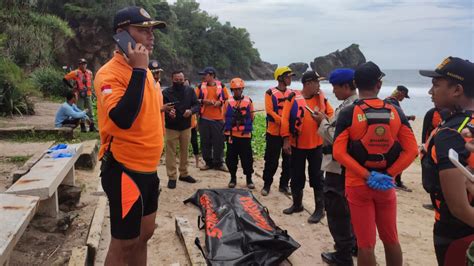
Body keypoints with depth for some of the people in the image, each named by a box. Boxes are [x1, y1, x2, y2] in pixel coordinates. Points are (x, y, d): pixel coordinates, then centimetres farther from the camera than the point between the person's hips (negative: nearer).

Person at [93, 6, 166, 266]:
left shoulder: (143, 70, 11)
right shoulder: (110, 73, -16)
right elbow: (122, 118, -31)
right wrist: (139, 70, -27)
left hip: (147, 169, 8)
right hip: (124, 170, -8)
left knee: (144, 234, 19)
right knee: (124, 243, 5)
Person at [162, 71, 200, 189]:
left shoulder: (190, 90, 1)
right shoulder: (166, 92, -8)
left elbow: (197, 105, 1)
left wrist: (191, 110, -21)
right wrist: (167, 112, -29)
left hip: (186, 127, 3)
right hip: (171, 127, -3)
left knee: (184, 151, 14)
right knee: (171, 152, 0)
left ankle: (184, 174, 29)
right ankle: (172, 177, 8)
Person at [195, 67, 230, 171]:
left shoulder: (221, 86, 3)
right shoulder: (201, 87, 7)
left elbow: (227, 99, 9)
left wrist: (220, 102, -10)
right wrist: (204, 101, -11)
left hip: (218, 119, -1)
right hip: (204, 118, 2)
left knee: (219, 141, 1)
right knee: (205, 141, 6)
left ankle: (218, 163, 12)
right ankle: (208, 162, 18)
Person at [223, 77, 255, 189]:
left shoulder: (248, 101, 1)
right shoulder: (228, 102, 2)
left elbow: (251, 117, 8)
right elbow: (225, 117, 8)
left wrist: (246, 126, 4)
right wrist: (229, 127, 3)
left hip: (245, 135, -1)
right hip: (231, 135, 1)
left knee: (247, 158, 2)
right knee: (231, 158, 7)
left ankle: (249, 179, 15)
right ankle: (233, 178, 22)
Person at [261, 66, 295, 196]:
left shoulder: (291, 93, 9)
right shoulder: (270, 92, -6)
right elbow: (270, 111, -13)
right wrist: (283, 122, -23)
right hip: (274, 132, -5)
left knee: (288, 160, 9)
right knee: (272, 161, 2)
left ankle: (284, 184, 22)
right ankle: (267, 184, 16)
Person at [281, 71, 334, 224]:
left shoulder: (321, 98, 2)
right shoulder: (293, 97, -7)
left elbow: (331, 115, 8)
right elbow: (285, 119, -7)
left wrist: (323, 119, -14)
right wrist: (286, 140, -10)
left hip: (316, 145, 1)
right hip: (297, 145, 0)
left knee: (316, 177, 4)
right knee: (296, 177, 13)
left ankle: (320, 209, 13)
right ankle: (297, 204, 31)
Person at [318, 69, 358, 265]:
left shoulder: (348, 108, -21)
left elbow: (337, 137, -24)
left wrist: (322, 122, -11)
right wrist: (325, 121, 5)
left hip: (339, 166, -10)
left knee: (336, 209, -1)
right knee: (347, 207, 22)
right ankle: (352, 244, 36)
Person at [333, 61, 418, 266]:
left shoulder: (348, 113, -10)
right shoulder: (396, 112, -2)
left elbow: (338, 153, -18)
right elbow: (412, 151, -5)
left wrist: (367, 176, -15)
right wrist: (389, 175, -6)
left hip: (358, 185, -3)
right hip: (386, 185, 3)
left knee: (365, 243, 6)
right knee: (391, 239, 19)